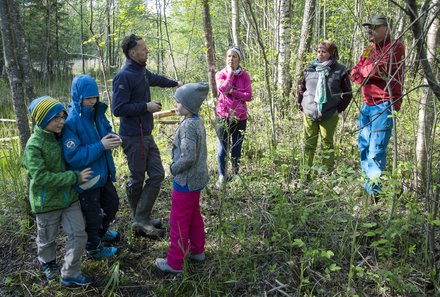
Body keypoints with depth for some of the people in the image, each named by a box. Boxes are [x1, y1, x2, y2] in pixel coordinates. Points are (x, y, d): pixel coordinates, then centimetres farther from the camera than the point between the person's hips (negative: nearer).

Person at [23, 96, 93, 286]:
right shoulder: (34, 145, -21)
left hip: (68, 197, 5)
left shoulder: (60, 136, 0)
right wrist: (75, 177, -25)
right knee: (47, 239, 18)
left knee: (79, 235, 3)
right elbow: (41, 177, -26)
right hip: (46, 202, -5)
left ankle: (70, 274, 20)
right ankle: (48, 263, 48)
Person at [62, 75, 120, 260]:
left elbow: (107, 130, 12)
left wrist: (113, 139, -12)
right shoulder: (71, 122, -24)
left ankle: (101, 232, 53)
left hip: (103, 173, 7)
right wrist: (100, 146, -30)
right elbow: (73, 156, -27)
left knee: (112, 205, 26)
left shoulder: (97, 113, -3)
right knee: (92, 215, 13)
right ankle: (94, 249, 38)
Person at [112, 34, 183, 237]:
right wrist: (146, 106, -17)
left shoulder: (142, 72, 11)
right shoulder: (124, 76, -16)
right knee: (137, 180, 3)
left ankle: (142, 219, 16)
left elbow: (155, 79, 35)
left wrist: (175, 83, 49)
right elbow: (118, 109, -20)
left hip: (146, 135, 9)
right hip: (133, 137, -9)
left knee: (157, 175, 6)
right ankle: (140, 221, 17)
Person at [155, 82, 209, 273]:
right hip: (197, 179, 9)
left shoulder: (188, 126, -25)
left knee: (179, 223, 4)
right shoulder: (198, 121, 4)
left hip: (186, 182, -9)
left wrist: (174, 168, -14)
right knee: (194, 216, 23)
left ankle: (175, 263, 18)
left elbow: (188, 157, -30)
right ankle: (197, 250, 40)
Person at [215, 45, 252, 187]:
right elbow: (223, 89, -19)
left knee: (237, 149, 8)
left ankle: (235, 174, 23)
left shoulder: (245, 76, 2)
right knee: (223, 148, 4)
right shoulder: (220, 74, 1)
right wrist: (230, 72, -13)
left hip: (240, 117, 1)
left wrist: (232, 92, -15)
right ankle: (221, 176, 18)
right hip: (223, 116, -1)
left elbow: (249, 96, -6)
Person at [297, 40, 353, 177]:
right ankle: (306, 171, 15)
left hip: (329, 116, -3)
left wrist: (338, 109, -1)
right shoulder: (310, 69, 7)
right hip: (309, 114, 3)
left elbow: (347, 93, 4)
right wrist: (302, 105, 10)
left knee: (327, 145, 2)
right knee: (309, 144, 7)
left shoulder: (340, 71, -2)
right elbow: (302, 89, 18)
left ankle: (328, 173, 10)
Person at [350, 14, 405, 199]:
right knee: (363, 146, 11)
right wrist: (374, 73, -8)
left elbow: (377, 68, -19)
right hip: (367, 105, 8)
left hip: (384, 105, -8)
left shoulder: (395, 47, -5)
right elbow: (354, 74, 9)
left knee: (376, 150, -11)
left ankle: (374, 191, -5)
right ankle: (367, 183, 22)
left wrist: (365, 70, 1)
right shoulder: (369, 50, 18)